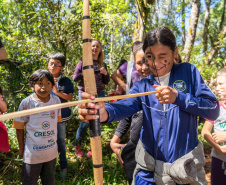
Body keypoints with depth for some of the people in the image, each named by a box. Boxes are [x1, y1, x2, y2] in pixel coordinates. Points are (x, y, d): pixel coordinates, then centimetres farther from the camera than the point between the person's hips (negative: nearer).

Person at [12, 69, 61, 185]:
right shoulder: (27, 103, -15)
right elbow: (19, 128, -7)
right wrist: (21, 149, -1)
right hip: (32, 153, -3)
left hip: (51, 151, 3)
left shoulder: (56, 100, -6)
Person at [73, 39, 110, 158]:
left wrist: (105, 73, -5)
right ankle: (77, 146, 20)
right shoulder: (83, 62, 3)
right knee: (85, 122, -3)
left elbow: (106, 82, 14)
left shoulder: (102, 64, 11)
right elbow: (74, 78, 1)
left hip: (99, 94, 3)